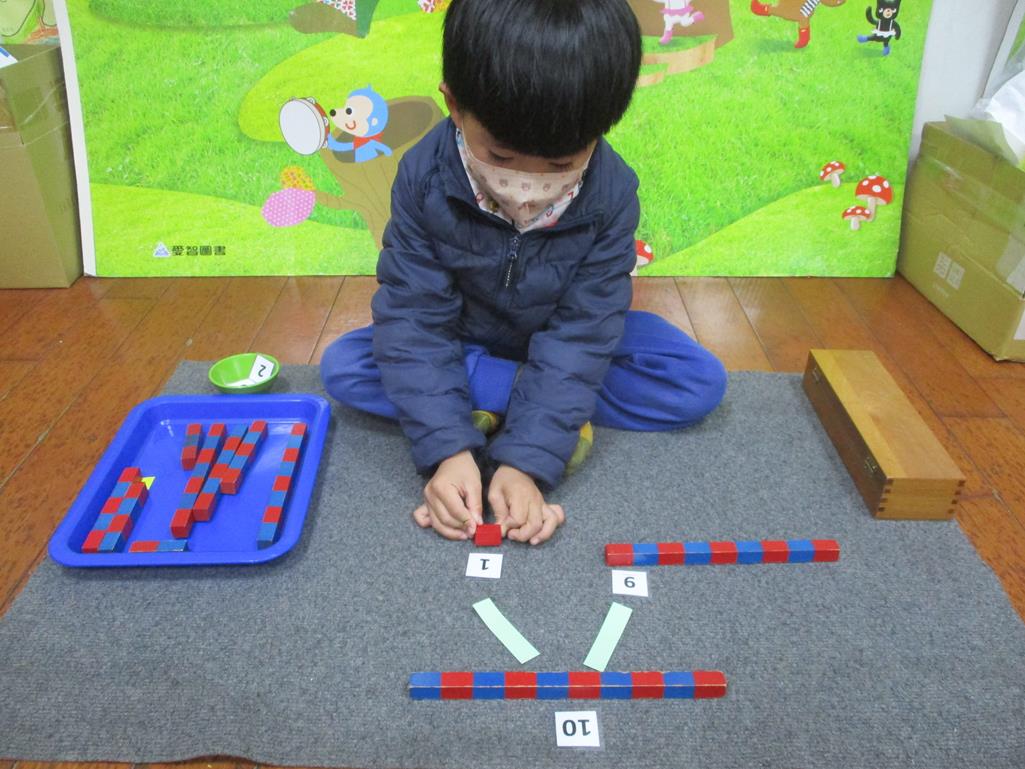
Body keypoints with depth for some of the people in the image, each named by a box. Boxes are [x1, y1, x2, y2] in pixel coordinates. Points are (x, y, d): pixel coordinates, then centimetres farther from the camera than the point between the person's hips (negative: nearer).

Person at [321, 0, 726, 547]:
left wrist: (527, 459, -36)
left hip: (566, 339, 0)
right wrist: (446, 448, -36)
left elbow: (580, 335, -27)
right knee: (341, 368, -21)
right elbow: (414, 318, -26)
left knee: (700, 384, -18)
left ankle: (486, 404, -19)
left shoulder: (610, 195, -26)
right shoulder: (424, 177, -26)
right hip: (461, 338, 1)